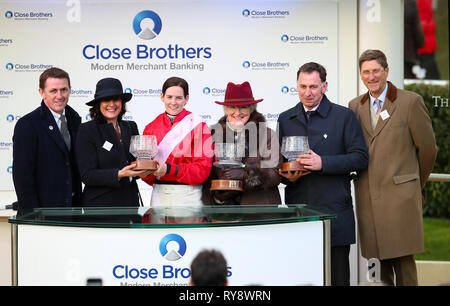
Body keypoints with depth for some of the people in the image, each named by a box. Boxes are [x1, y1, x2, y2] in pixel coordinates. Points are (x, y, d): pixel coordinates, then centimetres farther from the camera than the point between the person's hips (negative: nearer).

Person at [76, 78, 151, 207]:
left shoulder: (131, 127, 12)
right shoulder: (86, 130, -4)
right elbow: (87, 175, -11)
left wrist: (142, 170, -4)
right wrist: (119, 174, -23)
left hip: (130, 201, 5)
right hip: (100, 203, -5)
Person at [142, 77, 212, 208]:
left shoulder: (198, 126, -2)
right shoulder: (151, 128, 10)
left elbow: (202, 169, -8)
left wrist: (169, 169, -17)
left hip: (188, 197, -3)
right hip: (159, 196, 3)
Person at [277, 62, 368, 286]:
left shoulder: (344, 116, 3)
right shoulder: (285, 120, 14)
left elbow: (360, 158, -4)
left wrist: (323, 163, -15)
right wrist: (287, 176, -3)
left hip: (334, 211, -3)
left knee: (337, 277, -2)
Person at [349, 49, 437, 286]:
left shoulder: (410, 102, -1)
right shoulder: (355, 106, 12)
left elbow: (427, 148, 5)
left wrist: (416, 184, 14)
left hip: (400, 195, -4)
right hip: (368, 197, 4)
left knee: (403, 261, -6)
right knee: (380, 261, 4)